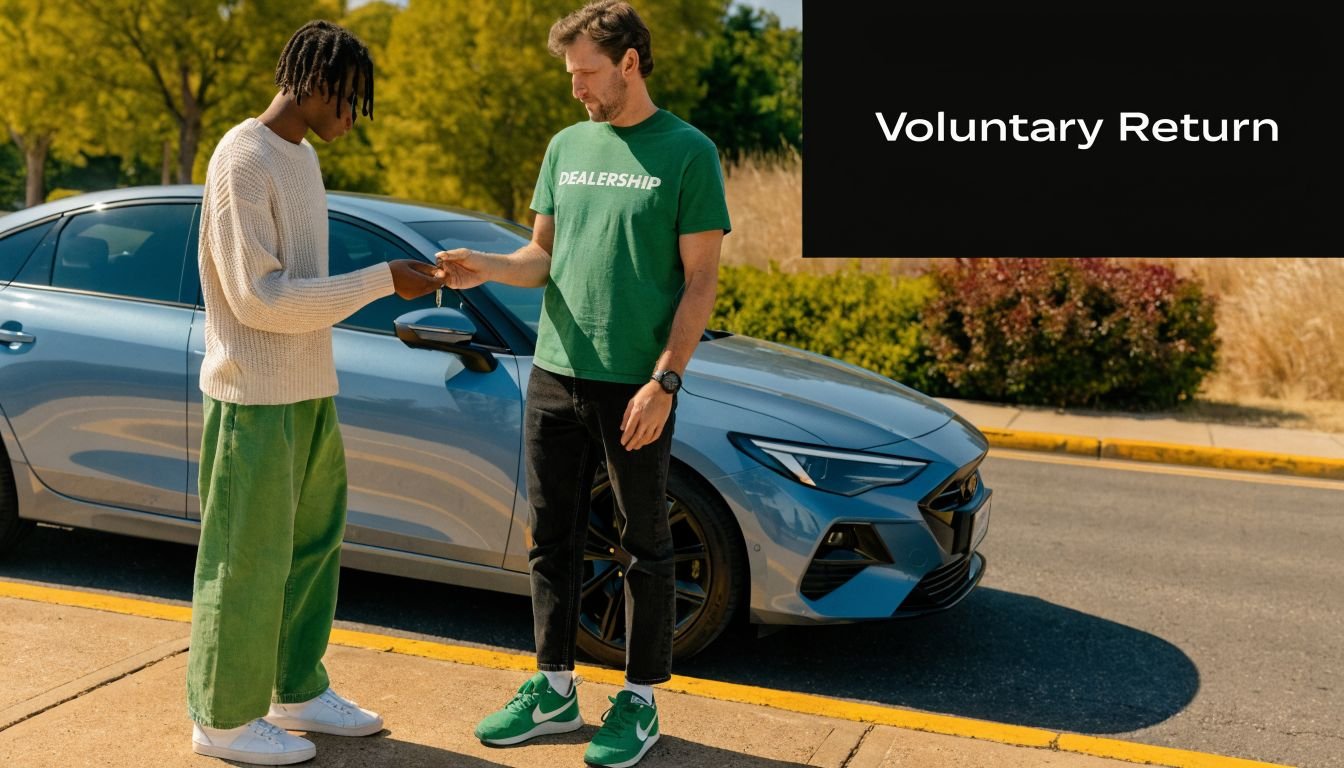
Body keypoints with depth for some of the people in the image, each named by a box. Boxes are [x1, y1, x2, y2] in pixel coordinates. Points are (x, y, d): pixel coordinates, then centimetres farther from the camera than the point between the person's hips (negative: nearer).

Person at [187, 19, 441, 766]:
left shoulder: (302, 155, 12)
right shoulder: (242, 160, -16)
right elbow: (258, 298, -20)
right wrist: (382, 280, -18)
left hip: (308, 392, 9)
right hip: (255, 397, -9)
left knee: (312, 547, 15)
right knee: (247, 562, 1)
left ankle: (298, 693, 29)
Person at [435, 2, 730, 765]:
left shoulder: (687, 152, -5)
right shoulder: (567, 147, 11)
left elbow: (701, 281, -7)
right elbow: (543, 256, 13)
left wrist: (663, 381, -15)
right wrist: (488, 267, -8)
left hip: (636, 387, -5)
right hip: (555, 374, 5)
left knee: (645, 544, 7)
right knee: (553, 538, 12)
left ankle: (641, 700, 21)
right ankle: (554, 688, 27)